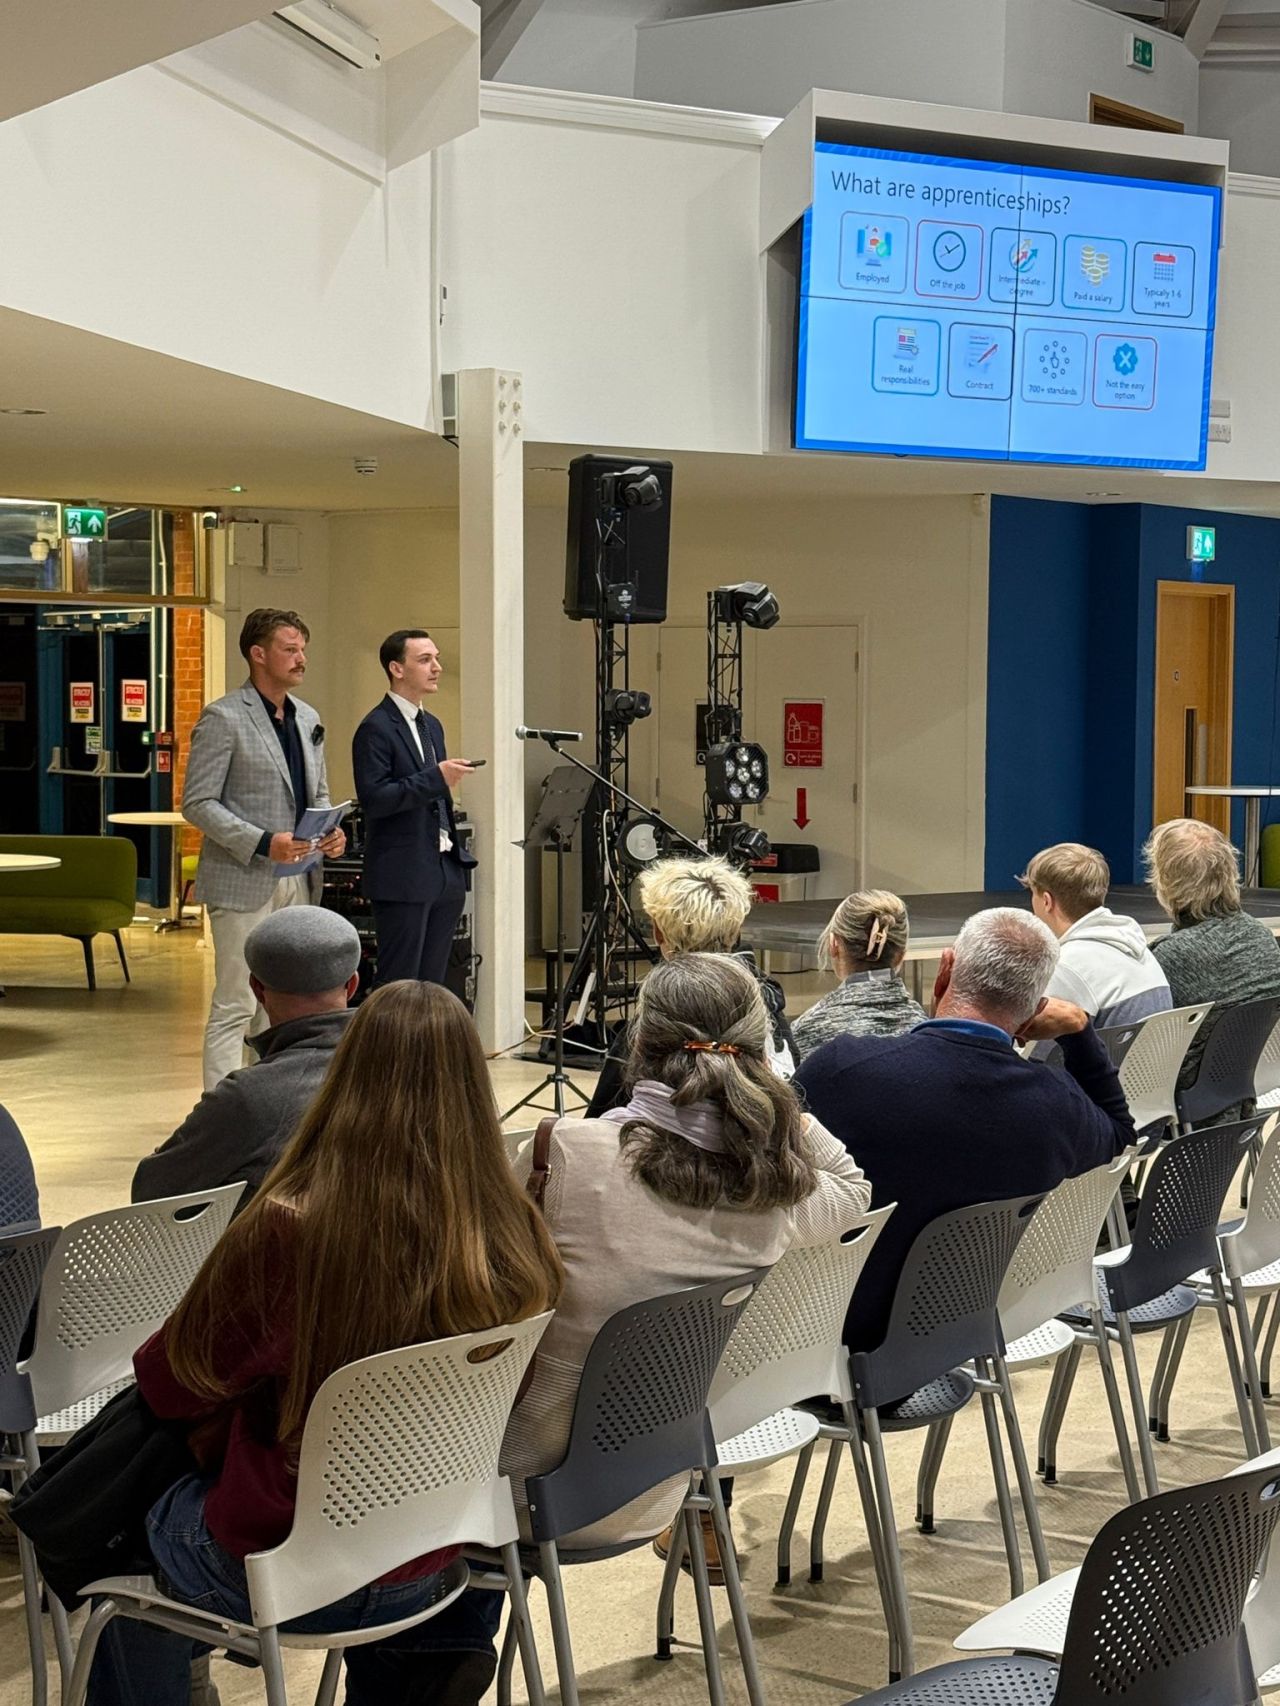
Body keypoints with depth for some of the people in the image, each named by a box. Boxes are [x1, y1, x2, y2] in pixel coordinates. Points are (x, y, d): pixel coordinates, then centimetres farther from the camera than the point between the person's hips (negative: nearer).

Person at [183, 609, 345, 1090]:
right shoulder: (223, 718, -9)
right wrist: (262, 843, -21)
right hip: (244, 882, -7)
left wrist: (332, 832, 2)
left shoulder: (307, 719, 14)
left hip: (298, 879, 7)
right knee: (235, 1006, -6)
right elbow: (197, 803, -11)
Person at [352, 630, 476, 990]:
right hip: (404, 877, -8)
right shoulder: (376, 729, -10)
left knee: (432, 984, 10)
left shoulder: (431, 725, 17)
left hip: (444, 875, 8)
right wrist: (435, 778, -23)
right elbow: (373, 798, -19)